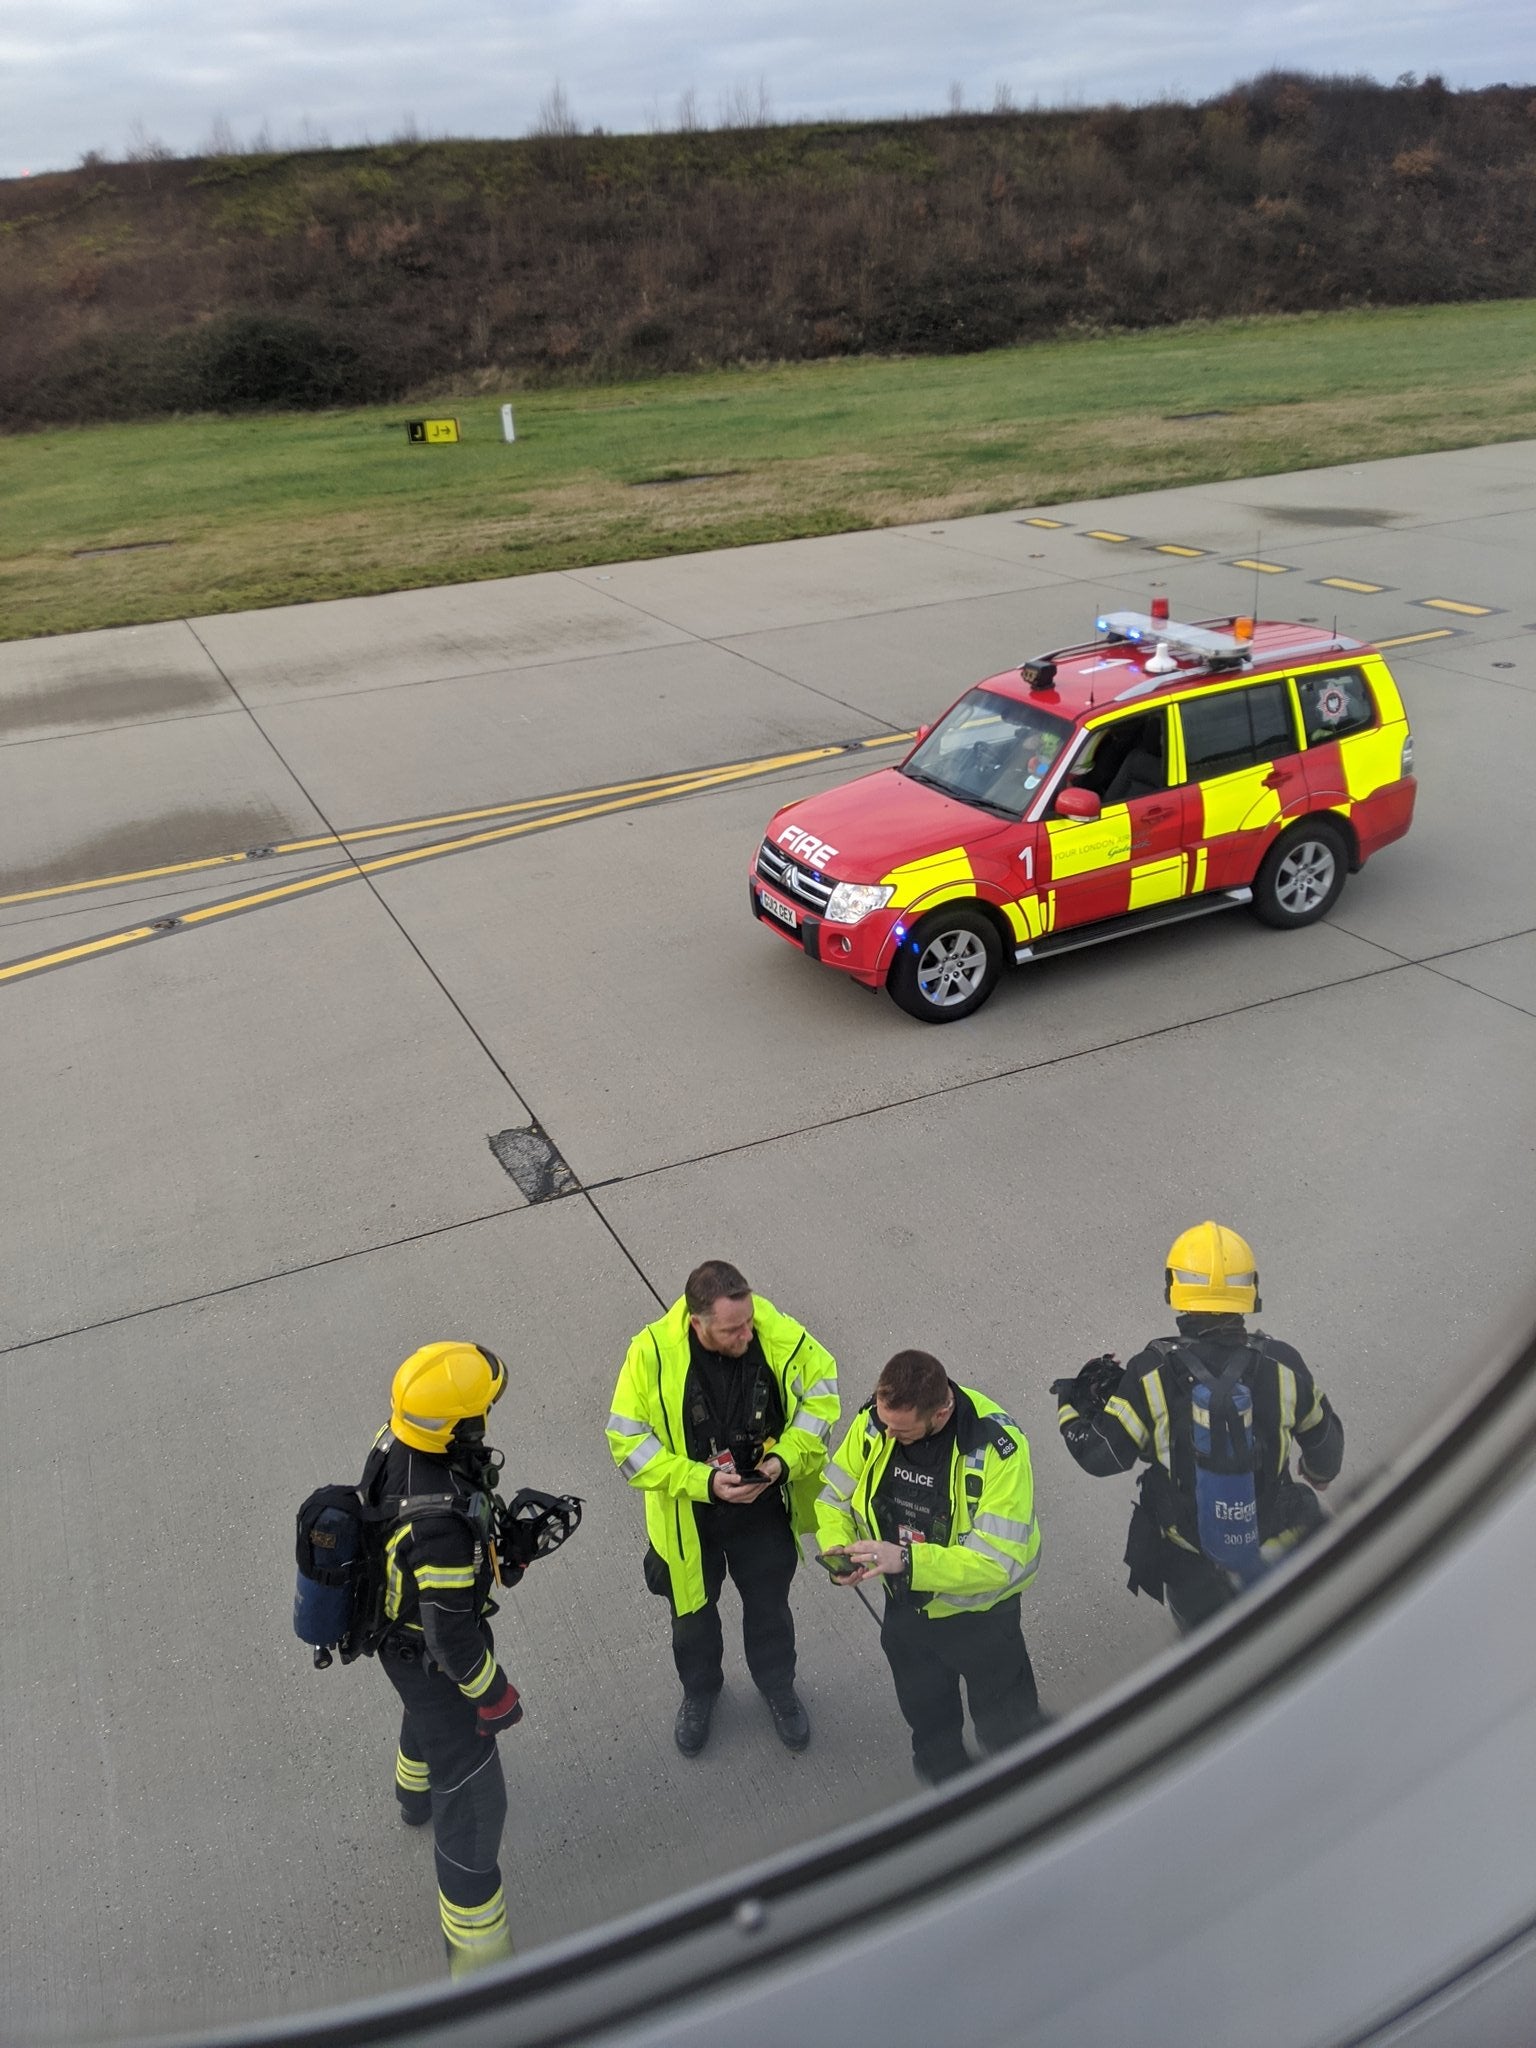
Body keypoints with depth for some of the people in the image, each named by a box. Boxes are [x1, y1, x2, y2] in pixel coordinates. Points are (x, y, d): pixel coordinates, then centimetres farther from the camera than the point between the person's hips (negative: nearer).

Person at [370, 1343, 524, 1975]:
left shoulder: (397, 1437, -20)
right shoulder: (441, 1523, -44)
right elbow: (453, 1638, -31)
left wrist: (502, 1532, 12)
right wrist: (496, 1696, -15)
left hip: (396, 1620, 9)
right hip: (428, 1656, -9)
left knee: (430, 1709, 38)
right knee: (473, 1800, 7)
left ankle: (415, 1792, 69)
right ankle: (478, 1955, 25)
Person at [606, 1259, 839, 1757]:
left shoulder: (780, 1336, -25)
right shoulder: (652, 1354, -29)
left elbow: (821, 1389, -7)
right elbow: (628, 1443, -21)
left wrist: (786, 1458, -21)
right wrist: (703, 1482, -29)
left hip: (765, 1510, 1)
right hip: (687, 1517, -1)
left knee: (770, 1605, 25)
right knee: (692, 1613, 24)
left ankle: (778, 1686, 55)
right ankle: (699, 1691, 55)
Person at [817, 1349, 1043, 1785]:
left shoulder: (997, 1446, -33)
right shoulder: (875, 1420, -20)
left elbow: (997, 1561, -34)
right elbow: (834, 1495, -6)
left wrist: (907, 1560, -44)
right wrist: (837, 1545, -26)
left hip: (980, 1615, -4)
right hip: (907, 1606, 4)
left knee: (1006, 1729, 18)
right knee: (928, 1722, 28)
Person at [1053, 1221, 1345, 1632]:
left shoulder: (1150, 1374, -23)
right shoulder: (1282, 1366, -17)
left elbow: (1101, 1456, -15)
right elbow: (1324, 1441, 1)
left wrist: (1071, 1406, 4)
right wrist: (1320, 1475, 25)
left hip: (1188, 1555, -1)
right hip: (1274, 1537, 1)